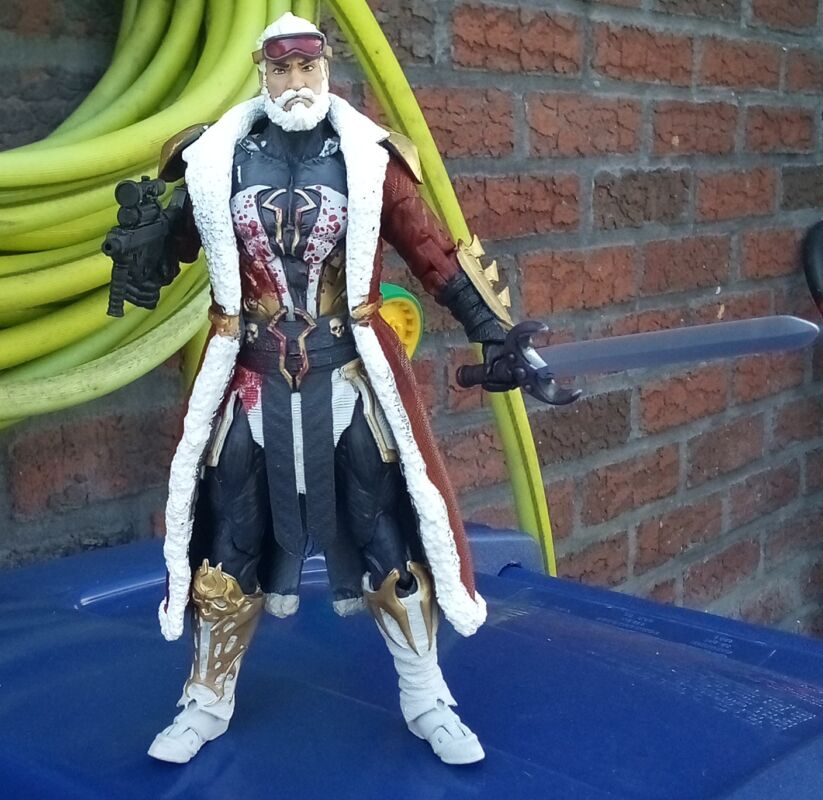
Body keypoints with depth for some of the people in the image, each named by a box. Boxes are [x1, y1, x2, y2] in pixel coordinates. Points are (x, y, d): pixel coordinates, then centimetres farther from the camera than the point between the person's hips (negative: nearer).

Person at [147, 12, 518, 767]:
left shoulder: (367, 157, -2)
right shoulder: (217, 160, 1)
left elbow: (432, 251, -1)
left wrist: (497, 333, -4)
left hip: (350, 375, -1)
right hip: (251, 378, 1)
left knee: (388, 531, 4)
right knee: (229, 538, 9)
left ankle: (427, 700, 22)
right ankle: (207, 703, 28)